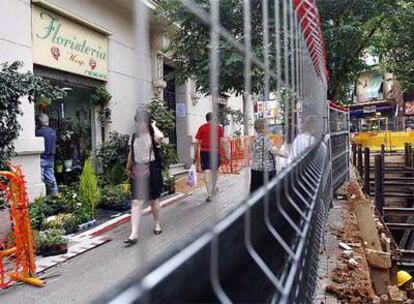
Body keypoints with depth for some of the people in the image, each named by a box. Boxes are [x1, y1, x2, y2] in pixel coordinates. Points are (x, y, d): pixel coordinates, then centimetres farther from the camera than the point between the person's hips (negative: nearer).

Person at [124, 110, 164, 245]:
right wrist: (128, 168, 12)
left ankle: (157, 224, 36)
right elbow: (131, 153, 15)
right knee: (136, 202, -4)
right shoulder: (134, 136, 7)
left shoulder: (153, 135, -7)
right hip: (137, 170, 3)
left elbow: (160, 137, -32)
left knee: (154, 200, 13)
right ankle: (134, 234, -5)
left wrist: (154, 126, -16)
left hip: (152, 169, -3)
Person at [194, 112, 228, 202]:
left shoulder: (201, 128, 4)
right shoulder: (219, 127, 2)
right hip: (215, 151, 1)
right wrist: (226, 154, -2)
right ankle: (214, 189, 38)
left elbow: (197, 143, 2)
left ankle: (209, 194, -13)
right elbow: (222, 141, -5)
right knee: (214, 171, 19)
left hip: (204, 152, 0)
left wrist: (195, 155, 8)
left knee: (207, 172, -4)